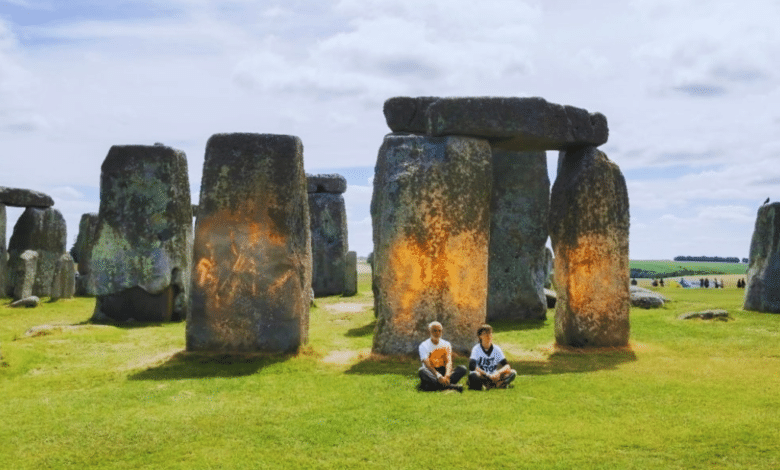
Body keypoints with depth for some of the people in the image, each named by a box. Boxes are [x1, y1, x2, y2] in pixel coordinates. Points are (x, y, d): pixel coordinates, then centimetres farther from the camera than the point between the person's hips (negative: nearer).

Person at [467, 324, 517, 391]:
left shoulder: (496, 349, 4)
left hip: (493, 377, 4)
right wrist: (487, 375, -32)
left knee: (513, 373, -19)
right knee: (473, 375, -40)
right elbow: (472, 366, -23)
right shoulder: (476, 349, -6)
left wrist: (499, 372, -27)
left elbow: (507, 366, -4)